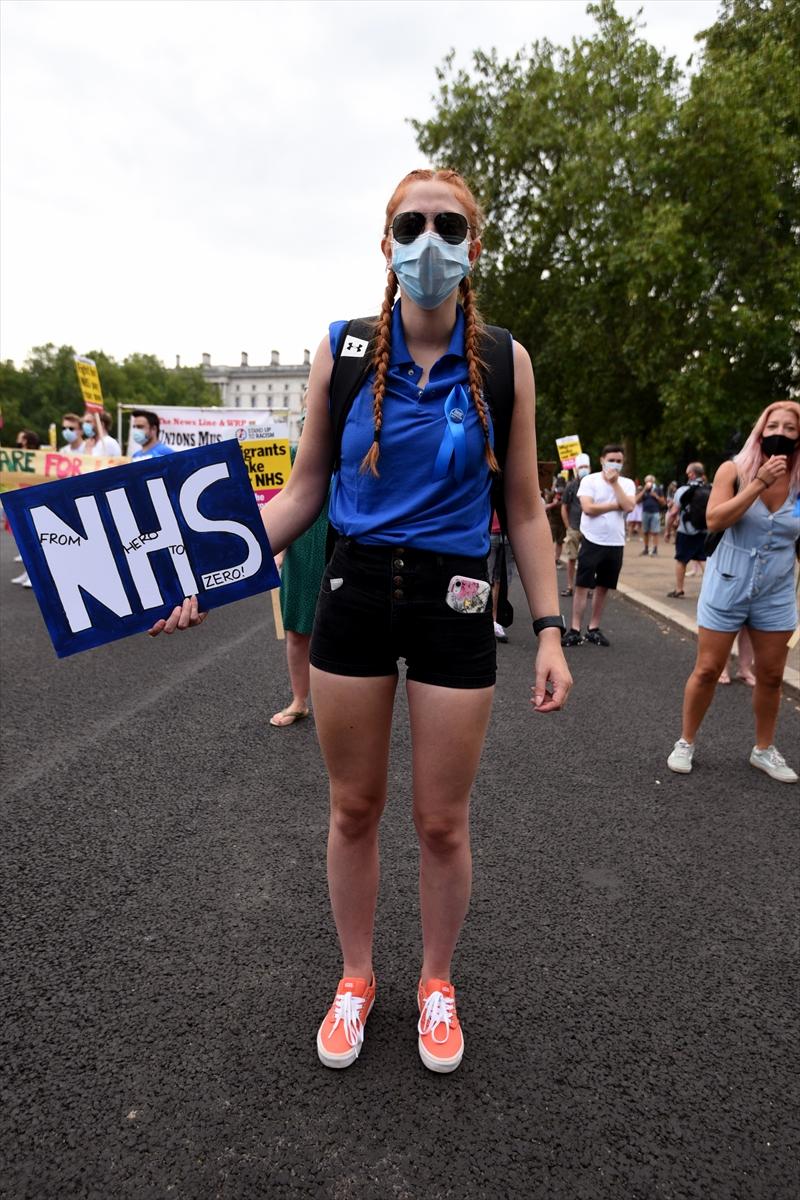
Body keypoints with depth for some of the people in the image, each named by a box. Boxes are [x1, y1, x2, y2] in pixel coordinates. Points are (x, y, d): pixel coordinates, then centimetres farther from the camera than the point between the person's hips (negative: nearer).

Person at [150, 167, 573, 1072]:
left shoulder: (504, 362, 0)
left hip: (455, 600, 0)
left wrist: (549, 630, -3)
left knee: (442, 821, 9)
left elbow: (524, 511, 3)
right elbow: (302, 493, 4)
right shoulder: (343, 350, 0)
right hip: (355, 590, 1)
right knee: (353, 809, 13)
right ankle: (355, 979, 38)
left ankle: (436, 982, 38)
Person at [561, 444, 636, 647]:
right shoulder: (589, 480, -3)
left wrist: (615, 483, -10)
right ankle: (575, 630, 2)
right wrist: (616, 505, -9)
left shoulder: (627, 484, 7)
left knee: (603, 587, 10)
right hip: (592, 541, -3)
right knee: (582, 586, -3)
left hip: (615, 543, 4)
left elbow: (629, 507, -11)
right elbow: (588, 508, -16)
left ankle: (594, 629, 20)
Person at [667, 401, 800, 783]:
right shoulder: (734, 470, -7)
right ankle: (685, 742, 20)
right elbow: (714, 520, -21)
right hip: (727, 588, -3)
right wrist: (760, 483, -23)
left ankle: (764, 749, 30)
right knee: (707, 670, 3)